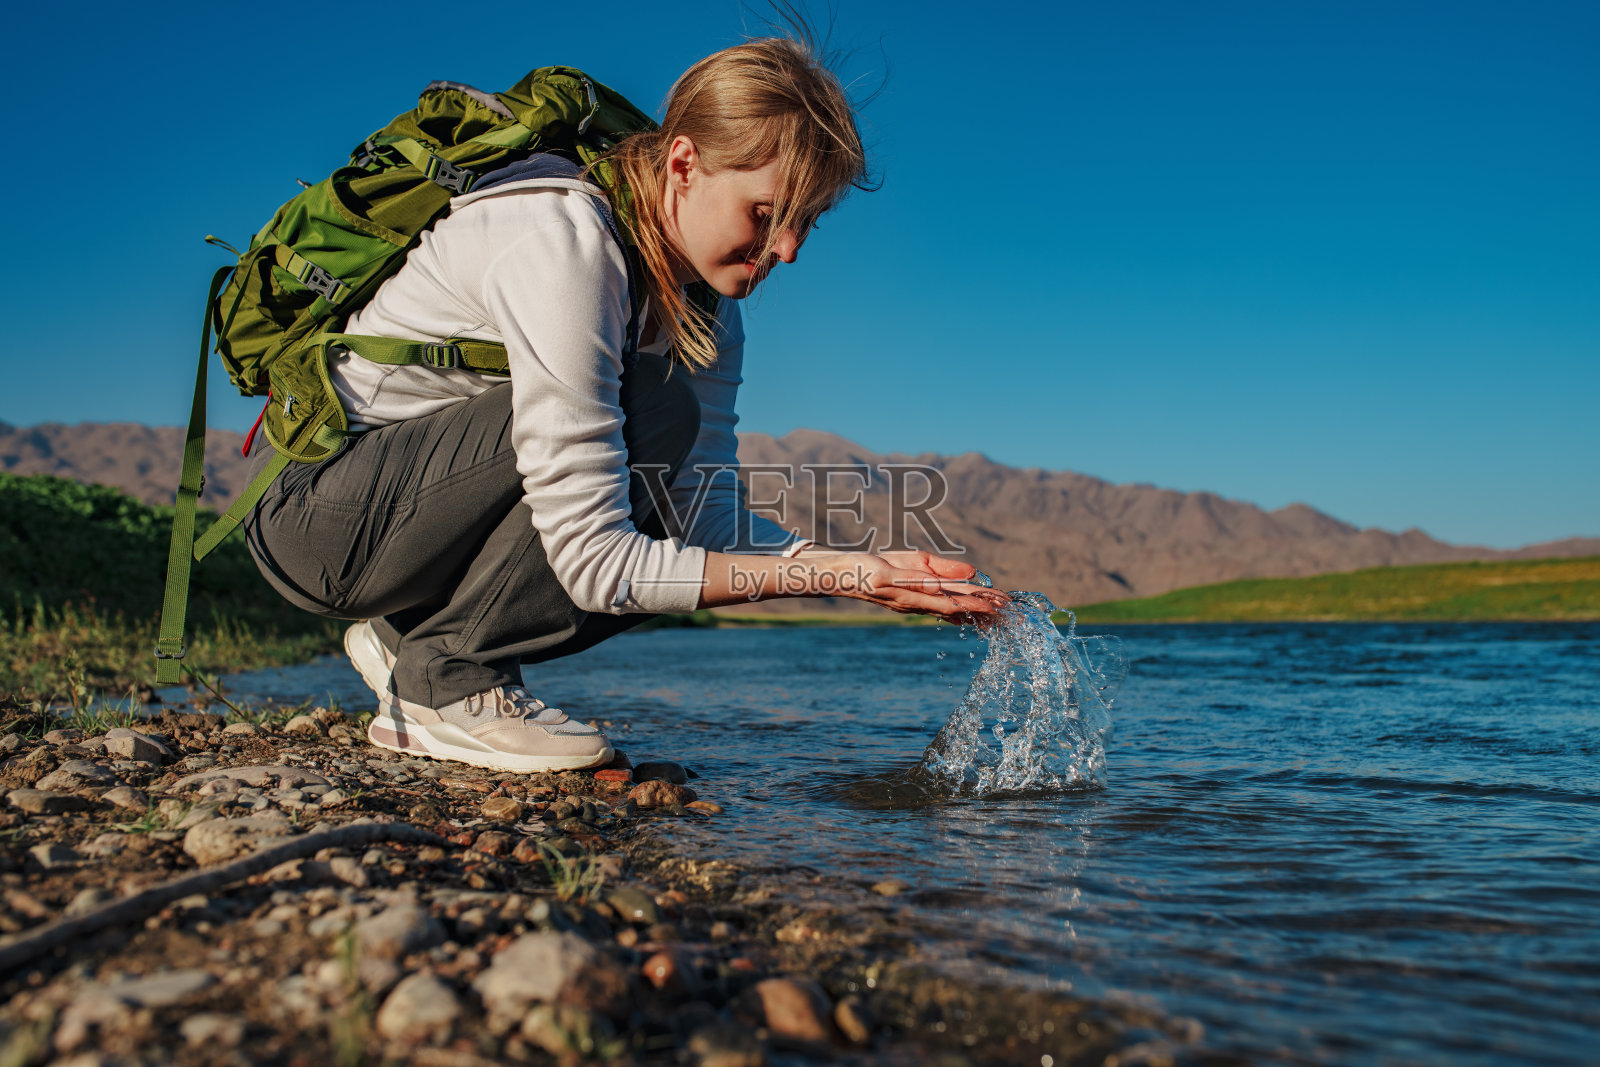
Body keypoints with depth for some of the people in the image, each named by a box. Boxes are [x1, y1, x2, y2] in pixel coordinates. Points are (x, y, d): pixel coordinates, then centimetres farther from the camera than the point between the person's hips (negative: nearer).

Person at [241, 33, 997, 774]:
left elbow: (709, 514, -7)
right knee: (656, 414, -25)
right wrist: (830, 576, -30)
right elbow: (595, 564, -30)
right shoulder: (564, 243, -29)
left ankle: (410, 637, 6)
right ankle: (443, 682, -13)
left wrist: (863, 564, -21)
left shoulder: (704, 296, -2)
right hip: (316, 514, -8)